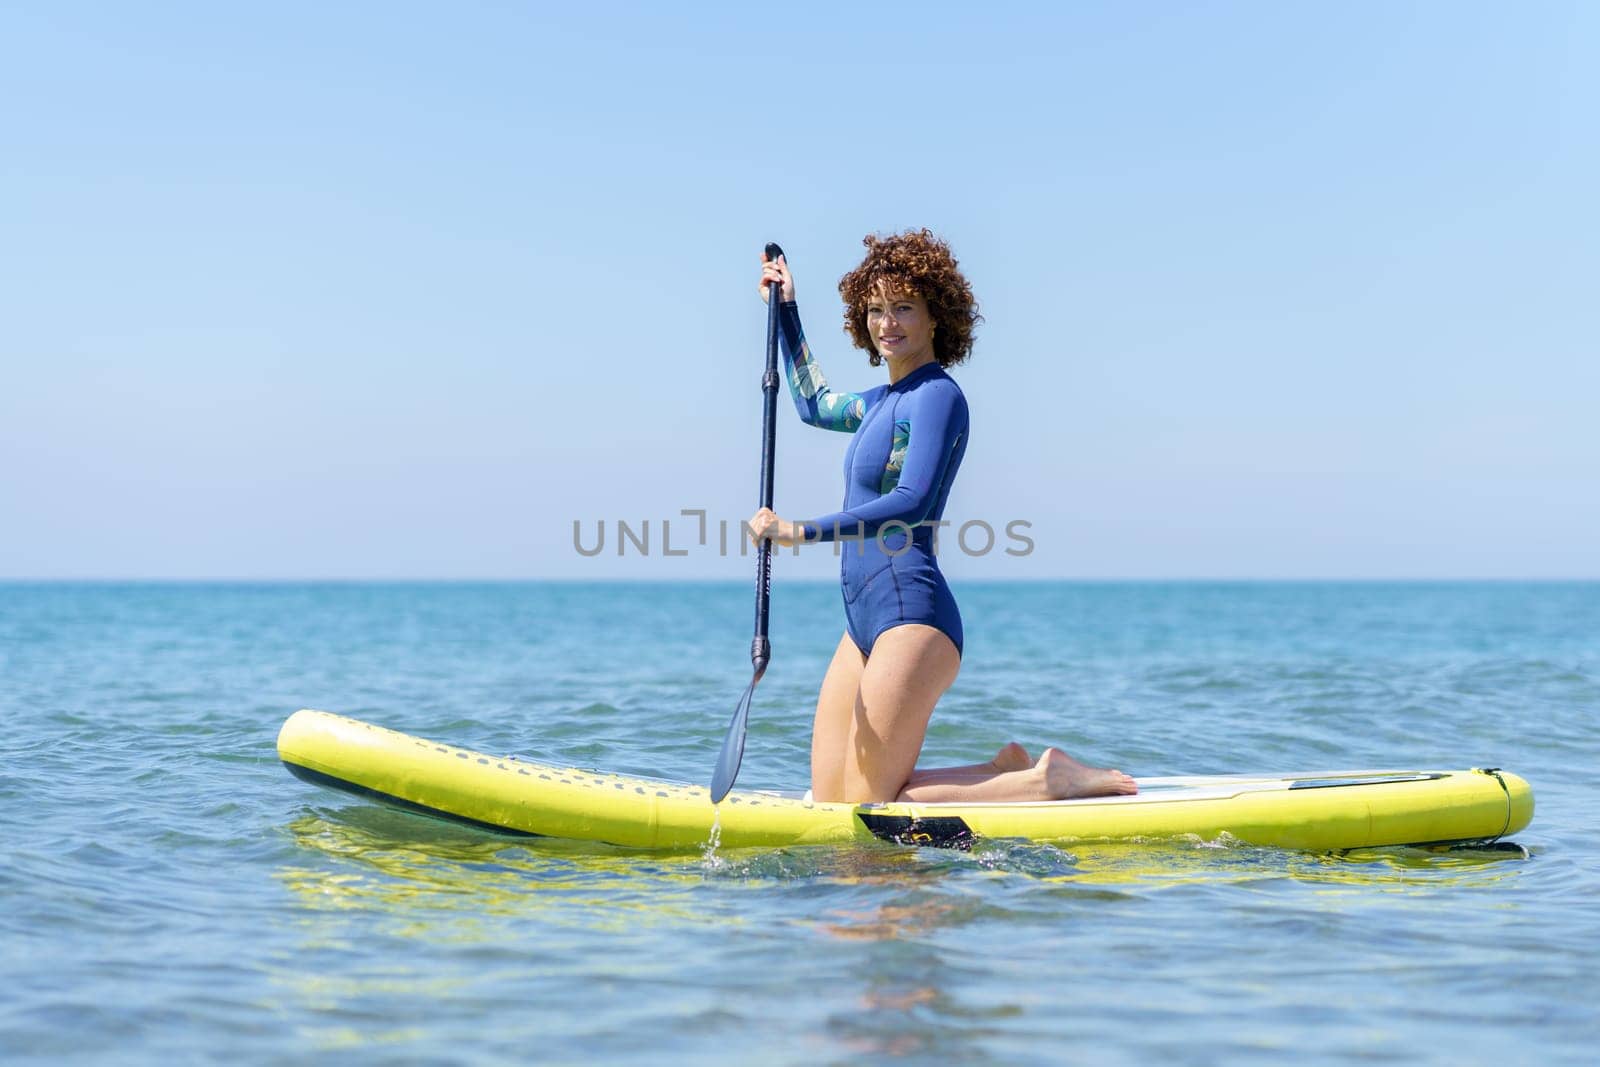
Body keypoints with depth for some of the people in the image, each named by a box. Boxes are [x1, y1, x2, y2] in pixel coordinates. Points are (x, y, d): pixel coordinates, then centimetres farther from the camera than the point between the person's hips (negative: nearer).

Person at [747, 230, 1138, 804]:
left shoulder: (936, 395, -9)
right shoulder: (887, 400, 18)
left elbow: (912, 504, -23)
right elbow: (814, 405, 40)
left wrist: (800, 531, -26)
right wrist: (786, 311, 41)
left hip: (911, 614, -9)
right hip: (867, 619, 9)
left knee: (867, 810, -11)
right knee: (828, 800, 7)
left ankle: (1044, 781, -1)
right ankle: (1010, 769, 16)